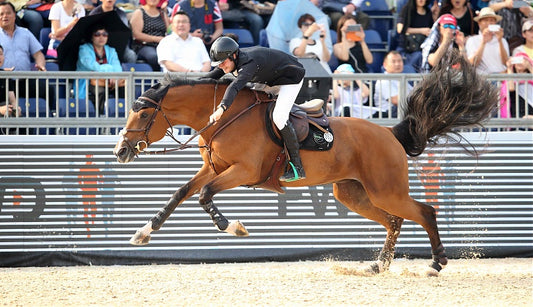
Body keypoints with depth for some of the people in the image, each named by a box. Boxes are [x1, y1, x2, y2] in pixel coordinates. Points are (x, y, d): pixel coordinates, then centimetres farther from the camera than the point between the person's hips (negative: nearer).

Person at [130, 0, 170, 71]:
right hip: (143, 46, -4)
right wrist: (156, 39, -11)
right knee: (154, 56, -38)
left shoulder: (162, 12, 21)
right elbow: (136, 34, -5)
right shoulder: (139, 12, 8)